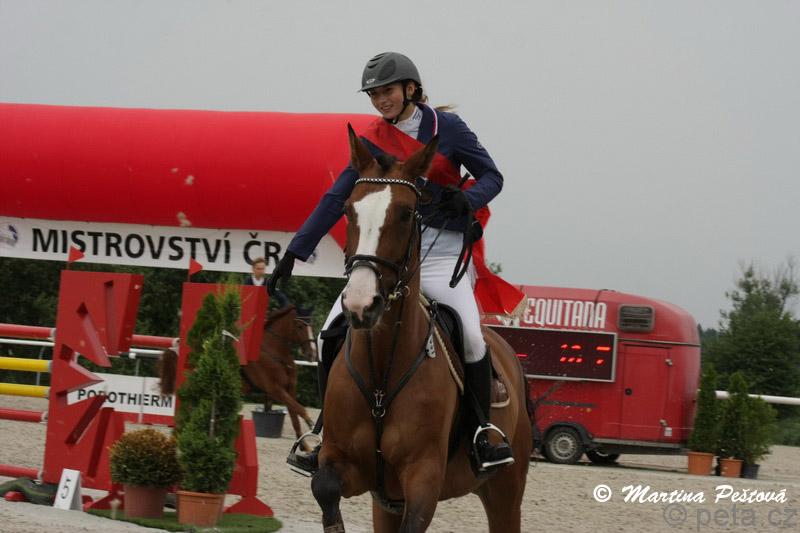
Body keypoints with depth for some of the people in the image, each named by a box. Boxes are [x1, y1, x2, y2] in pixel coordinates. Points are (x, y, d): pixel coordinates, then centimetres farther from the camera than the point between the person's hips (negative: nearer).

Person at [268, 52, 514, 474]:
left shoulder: (447, 127, 1)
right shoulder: (373, 141, 8)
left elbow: (492, 176, 2)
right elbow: (336, 199, 8)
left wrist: (467, 200, -21)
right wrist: (293, 254, 4)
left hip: (439, 254, -3)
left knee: (471, 336, -24)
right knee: (332, 336, -7)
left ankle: (484, 431, -6)